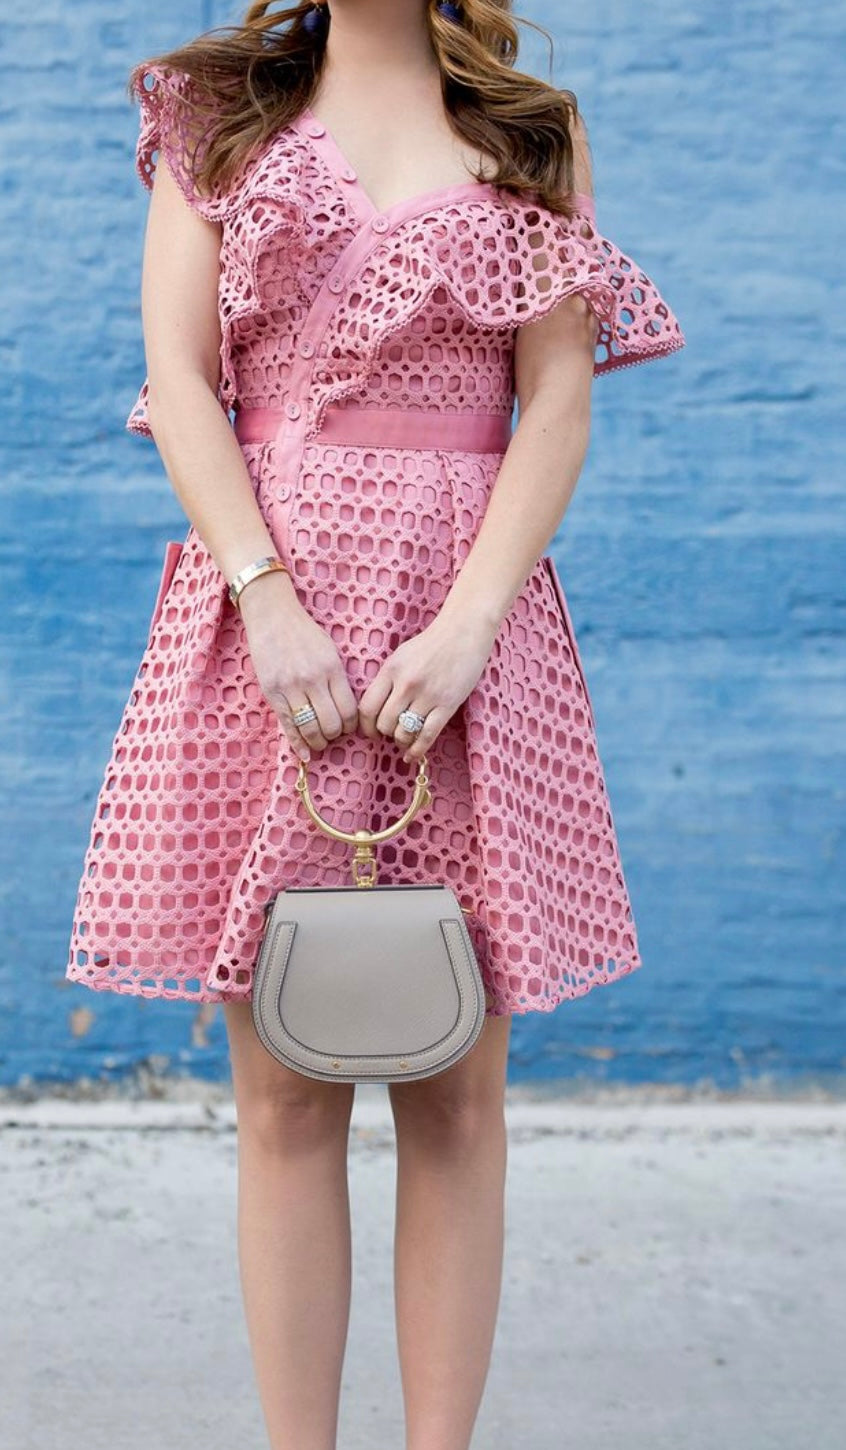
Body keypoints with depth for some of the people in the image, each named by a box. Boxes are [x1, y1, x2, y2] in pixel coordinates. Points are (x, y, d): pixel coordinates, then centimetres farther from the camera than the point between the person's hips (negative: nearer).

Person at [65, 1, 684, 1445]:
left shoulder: (534, 134, 13)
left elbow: (558, 404, 3)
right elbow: (177, 374, 3)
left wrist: (466, 628, -11)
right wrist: (271, 602, -11)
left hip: (469, 607, 0)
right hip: (263, 597, 0)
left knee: (456, 1094, 1)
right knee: (285, 1097, 1)